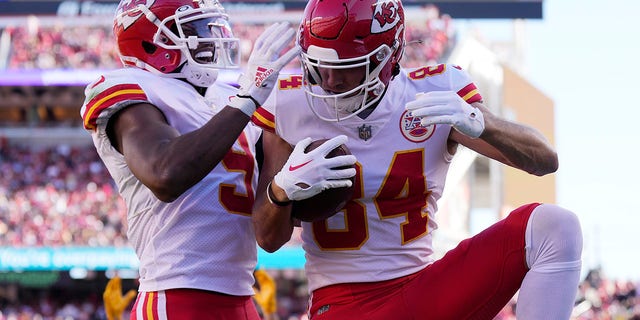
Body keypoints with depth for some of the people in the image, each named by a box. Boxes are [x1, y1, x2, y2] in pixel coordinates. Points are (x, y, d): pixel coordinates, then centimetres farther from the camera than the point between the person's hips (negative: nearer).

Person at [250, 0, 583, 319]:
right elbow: (269, 239, 1)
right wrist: (281, 189, -22)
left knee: (554, 226, -18)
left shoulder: (434, 93, -3)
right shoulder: (288, 106, -3)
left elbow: (544, 160, -9)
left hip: (423, 288, 3)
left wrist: (477, 122, -27)